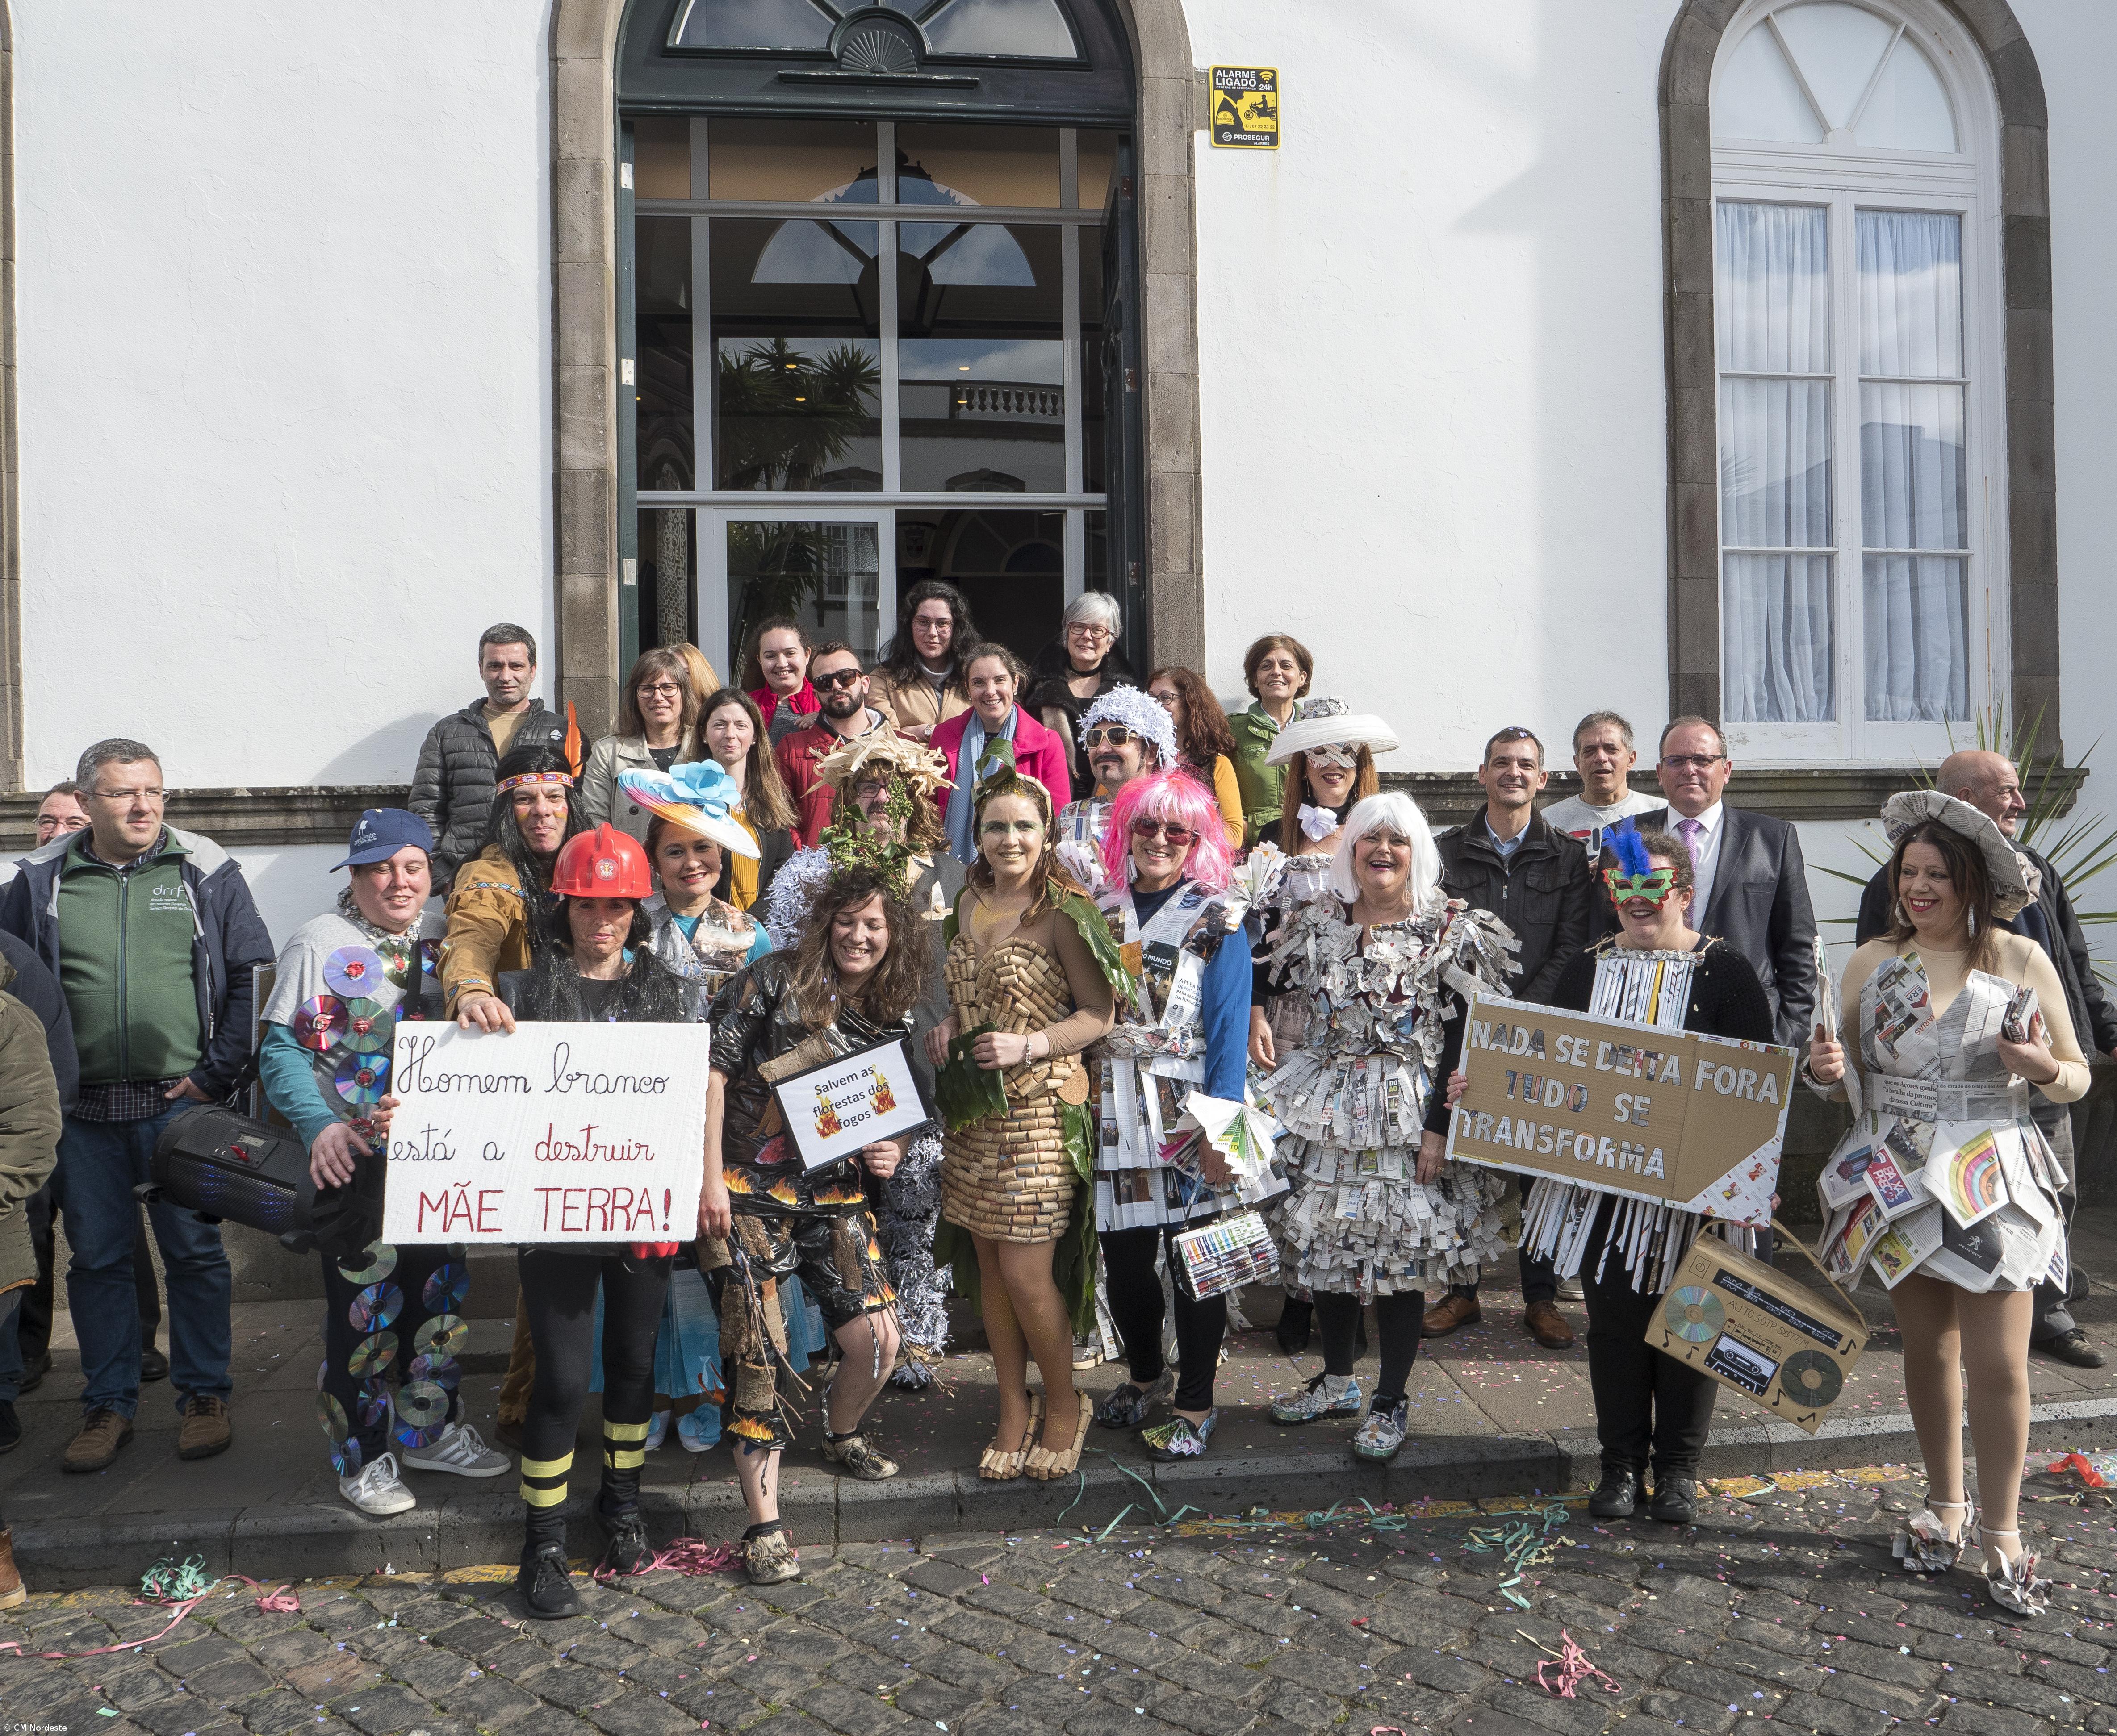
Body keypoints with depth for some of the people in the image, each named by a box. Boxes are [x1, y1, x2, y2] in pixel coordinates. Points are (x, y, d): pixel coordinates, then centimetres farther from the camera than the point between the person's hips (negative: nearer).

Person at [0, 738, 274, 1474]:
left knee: (195, 1254, 4)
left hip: (182, 1103, -2)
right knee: (95, 1258, 10)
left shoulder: (207, 873, 0)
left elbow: (252, 977, 0)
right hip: (82, 1110, 2)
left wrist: (217, 1073, -5)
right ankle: (108, 1404, 23)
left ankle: (204, 1395, 17)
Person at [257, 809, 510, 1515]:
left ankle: (431, 1429, 31)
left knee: (441, 1291, 13)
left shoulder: (445, 938, 9)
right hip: (353, 1157, -5)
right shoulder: (321, 941, -7)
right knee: (365, 1304, 1)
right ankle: (363, 1456, 18)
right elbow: (281, 1049, -11)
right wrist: (321, 1125, -24)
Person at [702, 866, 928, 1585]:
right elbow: (713, 1072, -8)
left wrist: (892, 1152, -4)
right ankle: (764, 1526, 2)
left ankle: (841, 1432, 34)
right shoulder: (778, 979, -7)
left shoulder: (895, 1020, 7)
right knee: (757, 1355, -9)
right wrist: (711, 1178, -13)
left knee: (878, 1342, -1)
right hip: (750, 1194, -4)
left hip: (834, 1196, 4)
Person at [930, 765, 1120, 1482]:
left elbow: (1100, 1014, -11)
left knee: (1027, 1275, -4)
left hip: (1040, 1110, -6)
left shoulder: (1063, 912, -11)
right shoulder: (968, 905, 9)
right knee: (989, 1267, 12)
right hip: (972, 1110, 6)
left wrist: (1028, 1046, -21)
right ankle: (1014, 1413, 27)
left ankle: (1065, 1404, 21)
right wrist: (948, 1028, 3)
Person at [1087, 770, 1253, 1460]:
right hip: (1113, 1113, 4)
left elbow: (1230, 1027, -7)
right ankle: (1145, 1375, 34)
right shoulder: (1101, 913, 10)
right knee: (1123, 1257, 10)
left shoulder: (1216, 922, -2)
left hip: (1188, 1117, -4)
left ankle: (1195, 1404, 18)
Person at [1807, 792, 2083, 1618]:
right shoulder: (1873, 961, 4)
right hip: (1898, 1179, 2)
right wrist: (1827, 1071, -14)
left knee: (1997, 1363, -3)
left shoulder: (2022, 961, -1)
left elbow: (2077, 1080, 4)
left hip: (1993, 1184, -2)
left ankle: (2001, 1533, 13)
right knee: (1926, 1348, 12)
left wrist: (2044, 1068, -18)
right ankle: (1944, 1505, 30)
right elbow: (1846, 1072, 9)